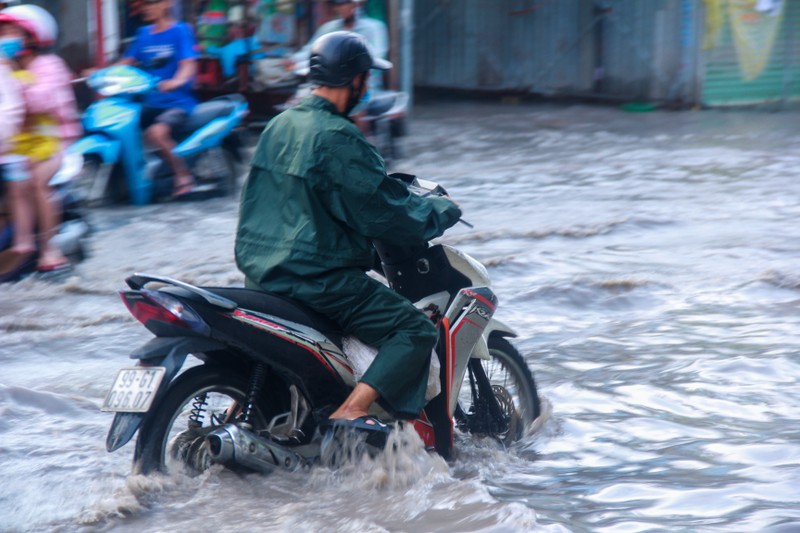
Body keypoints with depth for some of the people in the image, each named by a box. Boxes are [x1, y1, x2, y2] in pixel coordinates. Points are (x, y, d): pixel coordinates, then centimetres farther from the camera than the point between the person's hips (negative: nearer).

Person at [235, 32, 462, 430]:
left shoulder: (279, 124, 12)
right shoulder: (336, 138, -16)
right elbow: (381, 208, -15)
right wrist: (442, 211, 2)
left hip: (258, 269, 9)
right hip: (313, 275, -9)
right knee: (415, 329, -9)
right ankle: (350, 414, -24)